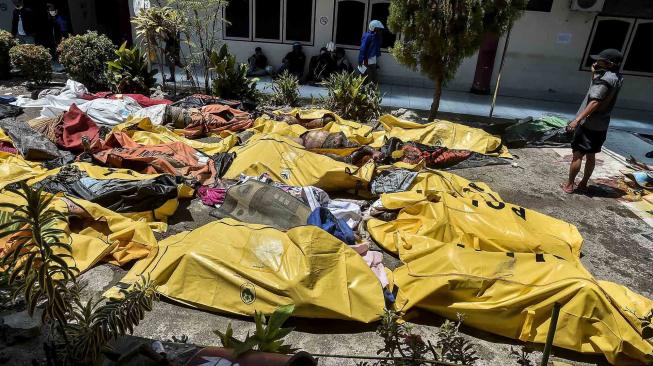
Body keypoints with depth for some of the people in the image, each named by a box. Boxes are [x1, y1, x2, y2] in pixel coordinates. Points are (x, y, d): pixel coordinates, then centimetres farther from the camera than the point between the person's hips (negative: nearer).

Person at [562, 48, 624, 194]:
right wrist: (594, 73, 4)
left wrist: (577, 119, -29)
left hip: (589, 123, -9)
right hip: (601, 125, 9)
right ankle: (583, 184, 24)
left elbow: (595, 102, -26)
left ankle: (569, 185, 5)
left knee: (577, 154, -1)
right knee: (591, 155, 15)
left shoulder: (605, 79, -19)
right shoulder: (617, 78, 9)